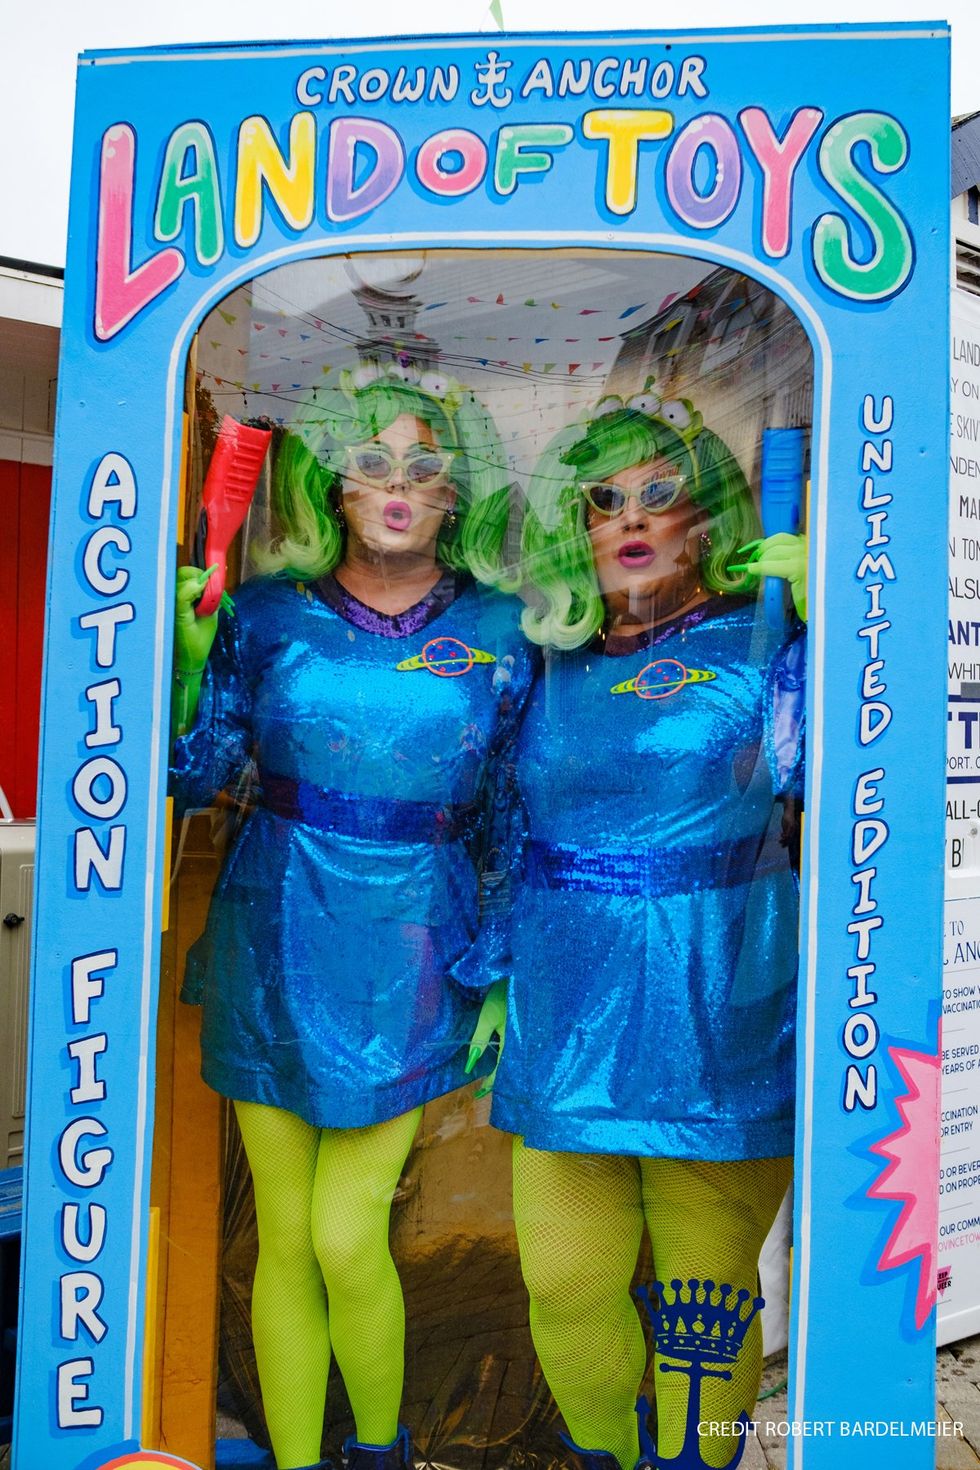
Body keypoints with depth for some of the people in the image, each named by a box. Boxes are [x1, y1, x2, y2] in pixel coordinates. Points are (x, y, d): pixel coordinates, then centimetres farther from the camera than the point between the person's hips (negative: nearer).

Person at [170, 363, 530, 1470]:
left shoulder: (498, 633, 0)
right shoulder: (267, 614, 1)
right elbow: (195, 774, 1)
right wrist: (186, 651, -12)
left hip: (409, 954, -1)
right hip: (275, 938, 2)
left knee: (347, 1238, 3)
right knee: (285, 1237, 12)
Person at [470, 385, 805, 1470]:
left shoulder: (764, 648, 0)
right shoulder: (549, 666, 9)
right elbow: (511, 841, 16)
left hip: (716, 1025, -3)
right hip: (565, 1025, 3)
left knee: (706, 1286, 11)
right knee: (565, 1285, 12)